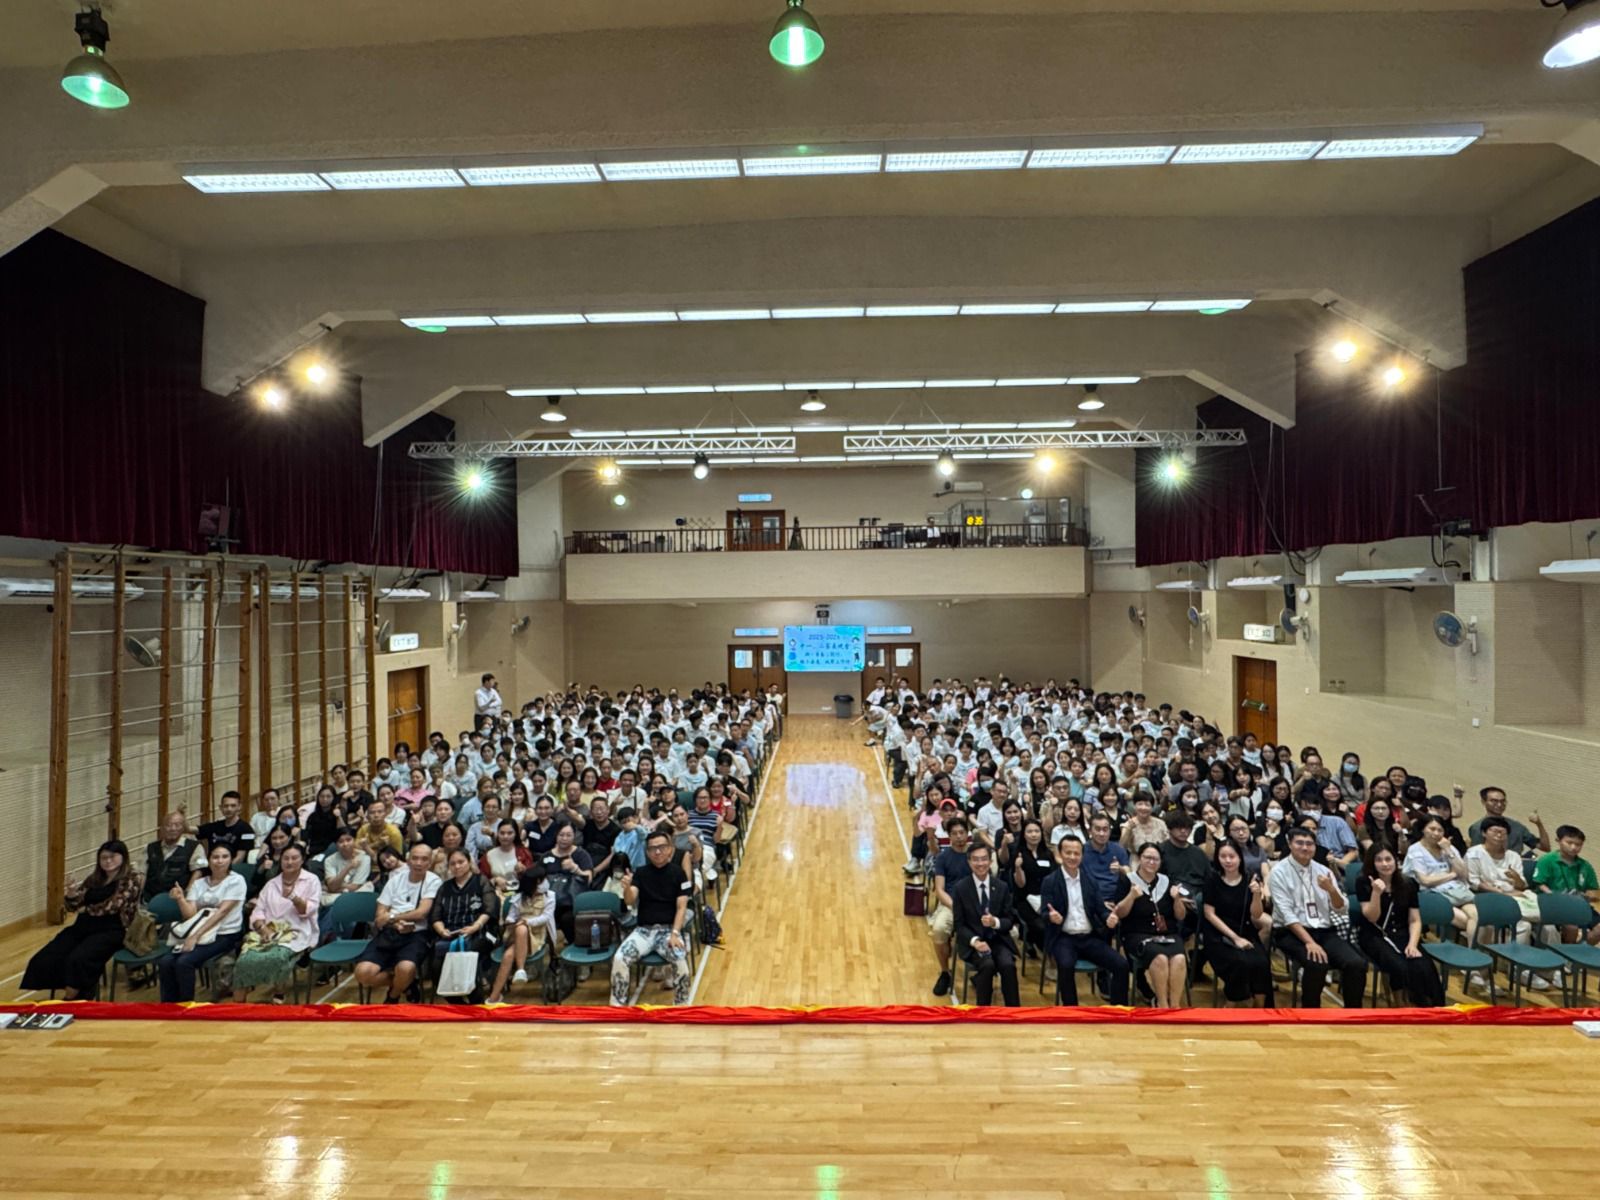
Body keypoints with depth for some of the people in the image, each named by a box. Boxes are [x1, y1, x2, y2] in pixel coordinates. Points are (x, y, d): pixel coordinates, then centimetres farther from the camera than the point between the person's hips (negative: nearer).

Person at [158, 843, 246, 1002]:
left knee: (184, 962, -24)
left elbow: (222, 912, -14)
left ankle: (186, 1006, -6)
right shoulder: (199, 883, 11)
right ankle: (168, 1006, -1)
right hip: (199, 934, 5)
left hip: (225, 935, -5)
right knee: (165, 963, -16)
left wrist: (196, 936, -20)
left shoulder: (236, 880, -5)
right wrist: (180, 898, -16)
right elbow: (190, 915, 2)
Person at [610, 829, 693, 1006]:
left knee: (680, 960, -31)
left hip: (668, 929, -2)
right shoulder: (641, 872, 7)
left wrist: (675, 933, -17)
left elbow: (681, 907, -3)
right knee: (619, 958, -24)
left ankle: (681, 1006, -11)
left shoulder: (677, 872, 1)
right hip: (644, 929, 2)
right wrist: (626, 888, -31)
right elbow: (630, 901, -8)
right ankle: (616, 1006, -9)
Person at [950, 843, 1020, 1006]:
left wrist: (995, 922, -19)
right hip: (973, 941, -2)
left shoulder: (1002, 887, 2)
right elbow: (959, 925, -4)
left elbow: (1010, 920, 4)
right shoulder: (960, 888, -5)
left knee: (1008, 965, -28)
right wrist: (975, 941, -22)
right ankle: (984, 1010, -9)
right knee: (988, 965, -30)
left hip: (998, 939, 2)